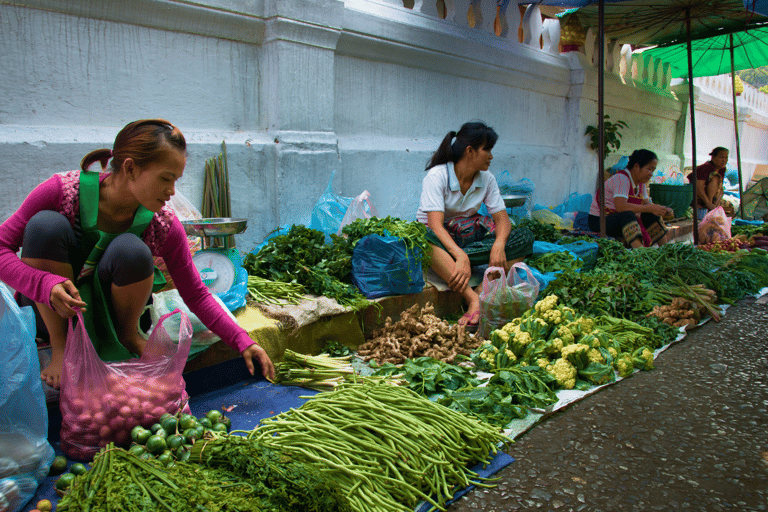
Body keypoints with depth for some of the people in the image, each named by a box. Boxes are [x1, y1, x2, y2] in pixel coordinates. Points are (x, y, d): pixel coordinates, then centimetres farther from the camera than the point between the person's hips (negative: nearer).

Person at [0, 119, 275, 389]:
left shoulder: (164, 225, -18)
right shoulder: (63, 191, -23)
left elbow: (196, 295, -10)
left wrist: (242, 342, -19)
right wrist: (47, 285, -37)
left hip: (106, 313, 1)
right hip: (51, 308, 0)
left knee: (131, 251, -32)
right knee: (46, 224, -29)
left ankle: (129, 335, -2)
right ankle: (60, 345, -14)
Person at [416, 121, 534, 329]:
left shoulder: (487, 179, 2)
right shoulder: (437, 176, -16)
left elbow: (502, 218, -3)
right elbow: (435, 224, -28)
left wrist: (499, 245, -27)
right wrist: (461, 257, -43)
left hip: (470, 237, 5)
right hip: (441, 239, -5)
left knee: (525, 237, -17)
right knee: (425, 238, -41)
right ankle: (473, 300, -46)